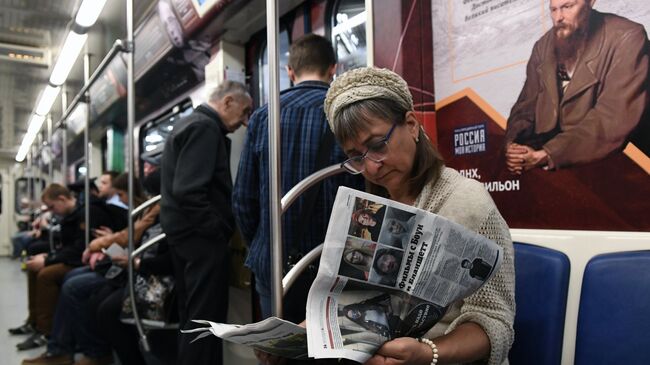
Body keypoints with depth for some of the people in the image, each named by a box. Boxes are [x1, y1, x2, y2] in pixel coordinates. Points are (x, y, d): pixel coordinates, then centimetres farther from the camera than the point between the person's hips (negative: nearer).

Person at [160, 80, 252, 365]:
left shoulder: (190, 123, 18)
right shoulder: (205, 127, -14)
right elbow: (189, 191, -24)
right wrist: (216, 230, -15)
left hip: (185, 232, 10)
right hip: (200, 235, -10)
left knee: (192, 317, 17)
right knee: (206, 318, -2)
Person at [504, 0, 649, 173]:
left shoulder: (626, 39, -10)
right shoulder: (544, 45, 7)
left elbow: (614, 119, -19)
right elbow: (527, 104, 7)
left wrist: (547, 155, -26)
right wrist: (512, 144, -13)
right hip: (545, 144, 5)